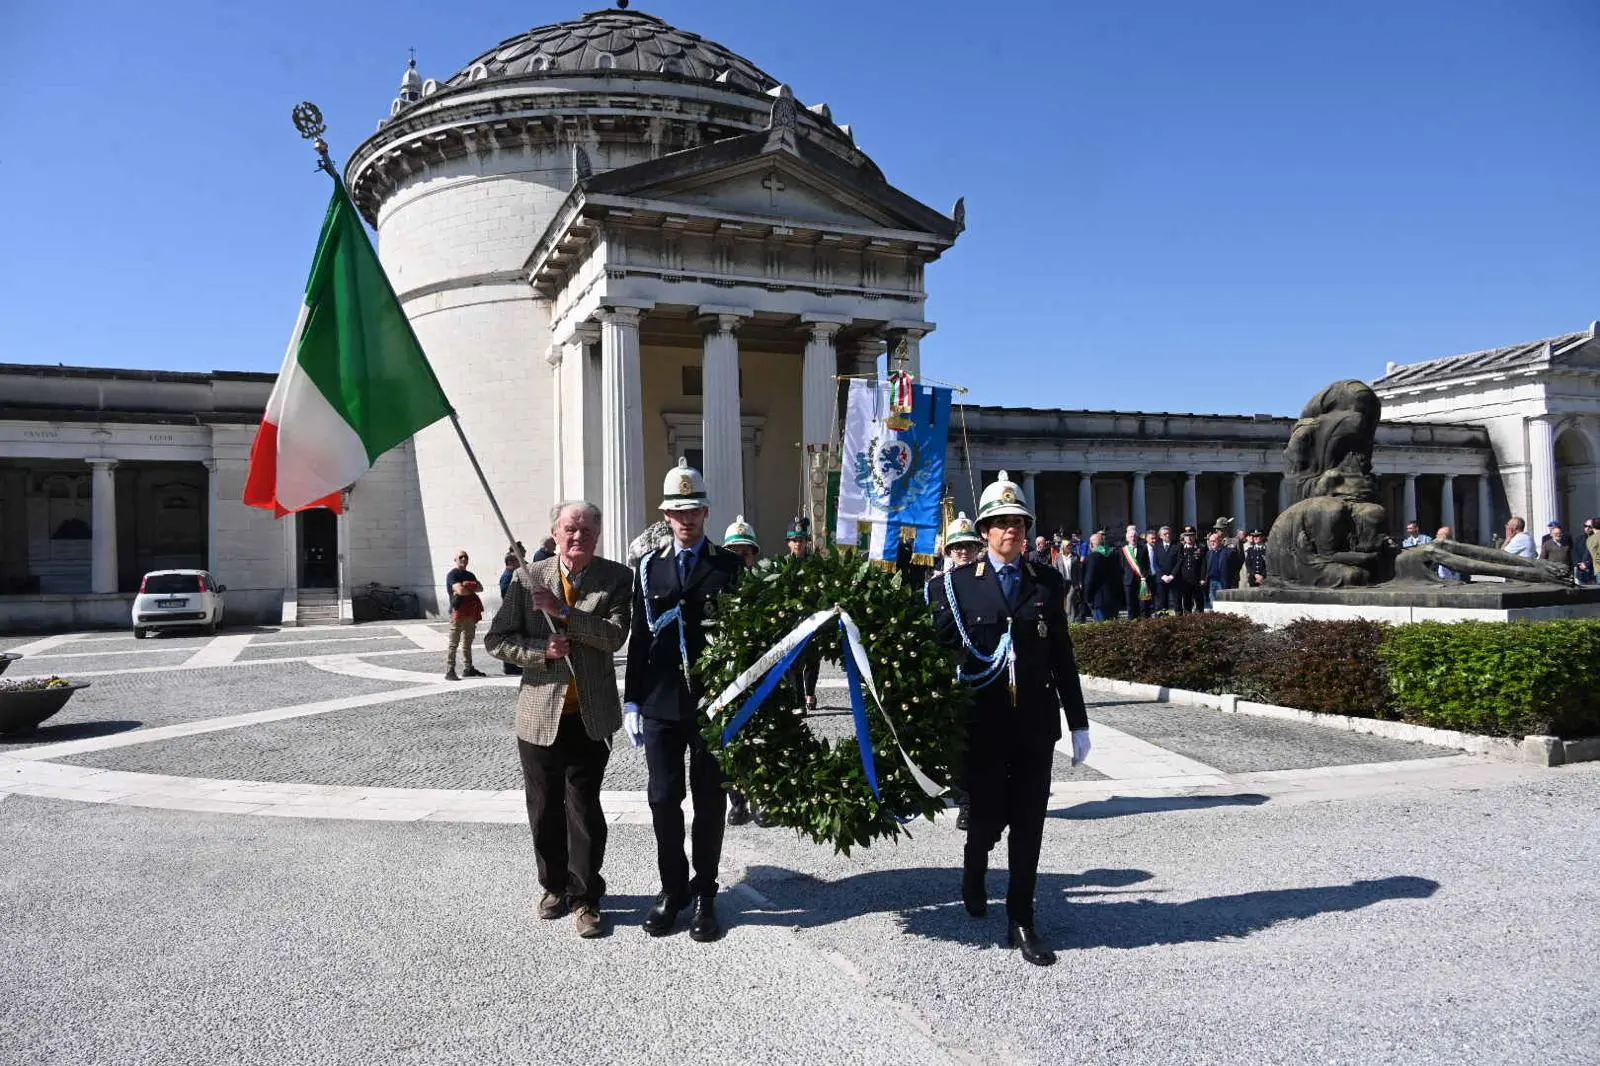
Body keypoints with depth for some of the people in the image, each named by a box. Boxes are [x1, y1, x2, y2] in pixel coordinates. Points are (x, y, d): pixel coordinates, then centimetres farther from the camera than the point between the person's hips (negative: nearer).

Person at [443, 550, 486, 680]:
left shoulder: (470, 575, 19)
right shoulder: (452, 575, -5)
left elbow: (480, 588, 5)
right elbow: (460, 590, -20)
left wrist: (467, 587, -11)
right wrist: (473, 589, -2)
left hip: (470, 613, 8)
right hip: (458, 611, -8)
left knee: (467, 642, 14)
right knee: (454, 643, -9)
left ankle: (468, 669, 21)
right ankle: (449, 671, -10)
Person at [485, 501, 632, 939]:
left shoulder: (616, 578, -2)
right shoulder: (527, 578, 0)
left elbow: (615, 636, -15)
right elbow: (497, 640, 1)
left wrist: (564, 611, -21)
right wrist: (541, 652, -15)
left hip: (590, 716, -1)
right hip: (540, 713, 2)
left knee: (584, 807, 3)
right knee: (545, 807, 14)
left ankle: (586, 897, 18)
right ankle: (554, 885, 33)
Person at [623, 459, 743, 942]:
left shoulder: (730, 566, 1)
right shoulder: (649, 567, 7)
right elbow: (639, 637, 6)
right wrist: (631, 702, 3)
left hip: (714, 703, -1)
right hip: (660, 704, 2)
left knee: (709, 801, 8)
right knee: (663, 799, 6)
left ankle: (704, 894, 22)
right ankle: (672, 889, 24)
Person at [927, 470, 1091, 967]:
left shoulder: (1048, 582, 6)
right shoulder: (958, 583, -2)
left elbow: (1062, 656, 8)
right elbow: (941, 648, -3)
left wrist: (1079, 723, 8)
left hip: (1035, 721, 2)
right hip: (983, 722, -2)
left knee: (1029, 824, 6)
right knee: (987, 818, 5)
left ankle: (1021, 921, 22)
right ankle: (974, 872, 40)